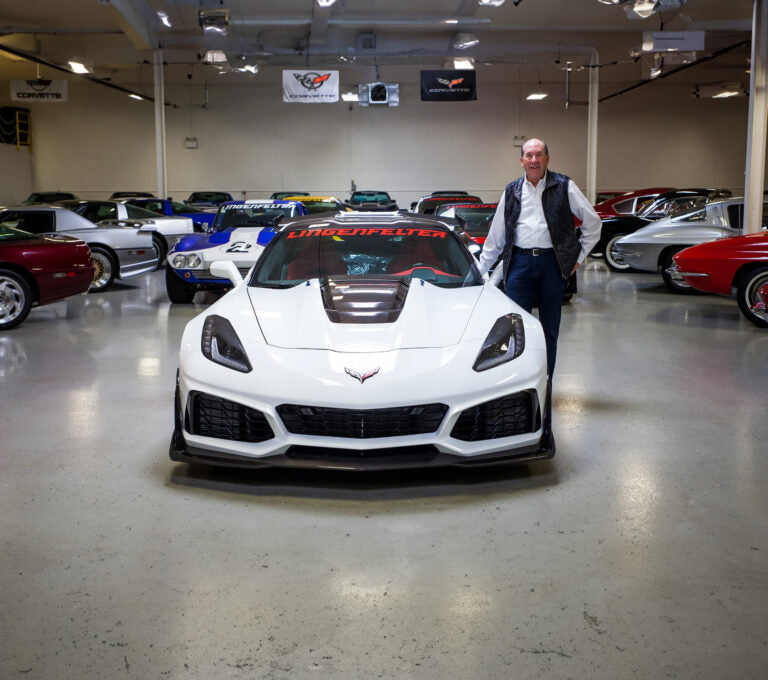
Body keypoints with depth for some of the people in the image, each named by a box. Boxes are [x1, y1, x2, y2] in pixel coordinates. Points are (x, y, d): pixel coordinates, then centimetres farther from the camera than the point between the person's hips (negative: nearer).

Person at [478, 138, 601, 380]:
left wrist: (579, 257, 4)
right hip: (520, 262, 1)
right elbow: (495, 236, 16)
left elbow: (593, 222, 9)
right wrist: (480, 270, 14)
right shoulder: (511, 192, 11)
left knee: (549, 328, 7)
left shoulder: (564, 187, 3)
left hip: (553, 263, -1)